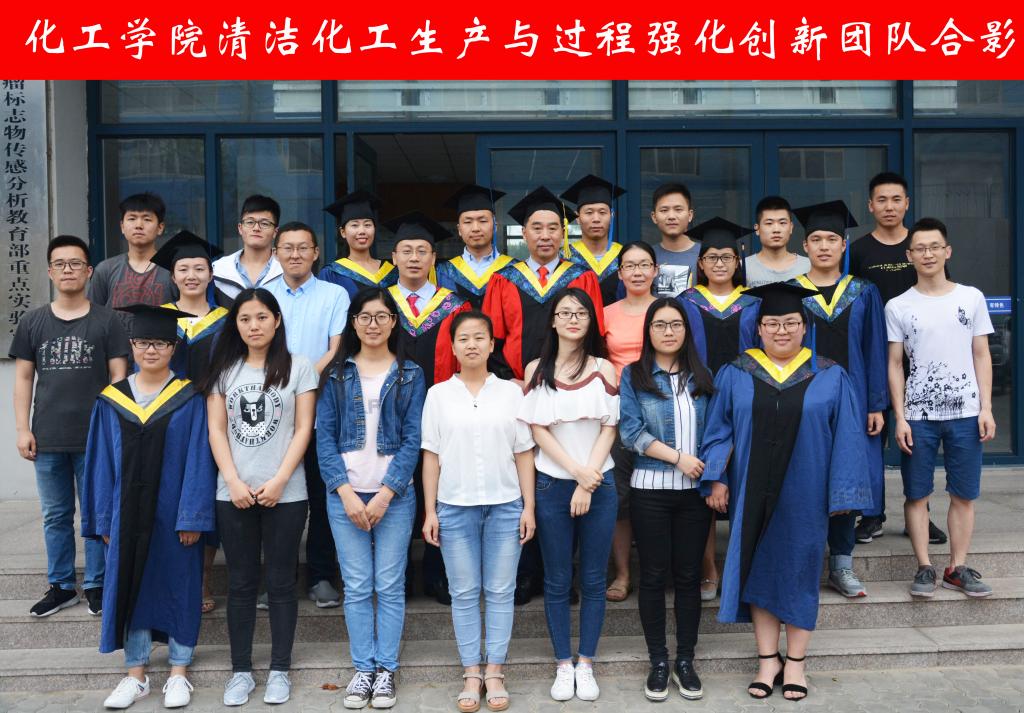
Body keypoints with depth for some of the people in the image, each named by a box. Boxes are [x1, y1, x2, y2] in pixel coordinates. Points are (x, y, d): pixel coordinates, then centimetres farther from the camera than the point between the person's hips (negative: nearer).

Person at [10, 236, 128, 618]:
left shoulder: (106, 320, -1)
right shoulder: (33, 322, 6)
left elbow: (119, 376, -1)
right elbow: (23, 378, 8)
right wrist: (23, 429, 1)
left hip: (96, 437, -2)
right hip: (47, 439, 3)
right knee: (55, 515, 12)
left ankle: (96, 585, 20)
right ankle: (61, 586, 25)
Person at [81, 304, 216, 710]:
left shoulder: (189, 399, -5)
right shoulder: (111, 400, 4)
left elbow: (199, 461, -8)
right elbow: (101, 464, 5)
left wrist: (193, 517, -13)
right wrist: (104, 520, 1)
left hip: (174, 513, -3)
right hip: (127, 513, 3)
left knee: (177, 585, 7)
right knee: (129, 586, 9)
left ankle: (179, 673, 21)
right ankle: (135, 674, 24)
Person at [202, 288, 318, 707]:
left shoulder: (298, 367, 1)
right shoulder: (224, 369, 8)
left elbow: (303, 430, -3)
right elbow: (216, 430, 4)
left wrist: (278, 481, -11)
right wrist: (234, 482, -7)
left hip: (285, 494, -2)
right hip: (233, 494, 2)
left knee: (281, 583, 5)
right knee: (241, 584, 9)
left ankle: (280, 670, 16)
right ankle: (241, 671, 18)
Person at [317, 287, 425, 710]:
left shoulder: (410, 375, 5)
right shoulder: (336, 375, 7)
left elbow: (413, 439, -1)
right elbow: (324, 436, 2)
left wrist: (386, 493, -10)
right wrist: (345, 492, -9)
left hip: (394, 495, -1)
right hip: (345, 495, 1)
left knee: (390, 586, 2)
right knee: (356, 587, 3)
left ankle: (387, 668, 13)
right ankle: (364, 668, 15)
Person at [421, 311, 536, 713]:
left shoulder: (510, 392, 4)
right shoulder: (438, 394, 3)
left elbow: (523, 453, 4)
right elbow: (431, 455, 3)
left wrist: (528, 507, -1)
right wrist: (430, 511, -1)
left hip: (505, 506, 0)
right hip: (454, 507, 0)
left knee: (500, 592, 6)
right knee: (464, 593, 6)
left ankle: (494, 672, 17)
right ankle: (471, 674, 17)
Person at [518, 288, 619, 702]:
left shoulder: (604, 369, 4)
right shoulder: (536, 370, 3)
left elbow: (609, 429, -1)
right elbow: (537, 429, -3)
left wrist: (588, 485, -9)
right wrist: (576, 470, -13)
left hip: (598, 485, 0)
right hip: (551, 484, 0)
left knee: (593, 579, 6)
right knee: (557, 581, 7)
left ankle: (586, 664, 18)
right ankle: (563, 665, 18)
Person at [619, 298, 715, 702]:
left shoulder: (701, 377, 10)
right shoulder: (633, 375, 0)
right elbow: (631, 431, -10)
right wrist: (678, 457, -15)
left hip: (696, 490, 2)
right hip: (650, 489, -2)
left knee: (688, 575, 8)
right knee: (653, 576, 5)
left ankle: (685, 660, 20)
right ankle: (658, 662, 16)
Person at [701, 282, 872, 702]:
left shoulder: (830, 378, 1)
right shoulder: (736, 375, 2)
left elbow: (846, 438, 1)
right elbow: (719, 430, 3)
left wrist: (842, 492, -4)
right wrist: (716, 478, -7)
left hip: (804, 494, -1)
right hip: (752, 494, 1)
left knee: (798, 571, 8)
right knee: (757, 571, 6)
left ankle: (795, 663, 22)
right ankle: (768, 660, 20)